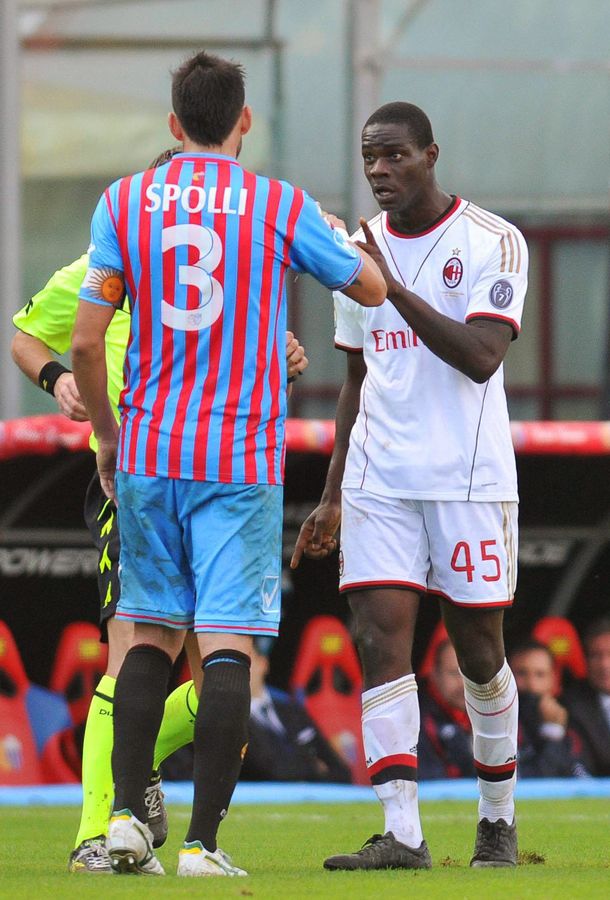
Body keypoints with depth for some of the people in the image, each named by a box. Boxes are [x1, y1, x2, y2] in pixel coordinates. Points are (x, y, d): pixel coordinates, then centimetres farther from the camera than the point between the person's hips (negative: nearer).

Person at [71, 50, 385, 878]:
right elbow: (372, 289, 11)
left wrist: (107, 435, 13)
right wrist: (343, 236, 32)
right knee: (226, 646, -4)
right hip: (243, 460, -3)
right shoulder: (281, 209, -3)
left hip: (147, 456, 3)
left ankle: (128, 817, 6)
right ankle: (203, 842, -9)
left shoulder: (123, 203, 2)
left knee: (152, 636, 15)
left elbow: (86, 343, -1)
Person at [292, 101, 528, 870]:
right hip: (379, 482, 4)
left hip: (469, 480, -4)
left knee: (478, 649, 5)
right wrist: (332, 498, 16)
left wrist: (394, 288, -23)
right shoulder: (359, 251, 10)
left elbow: (480, 358, -19)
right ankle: (401, 834, -15)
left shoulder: (493, 243, -6)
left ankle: (498, 819, 25)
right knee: (380, 638, -11)